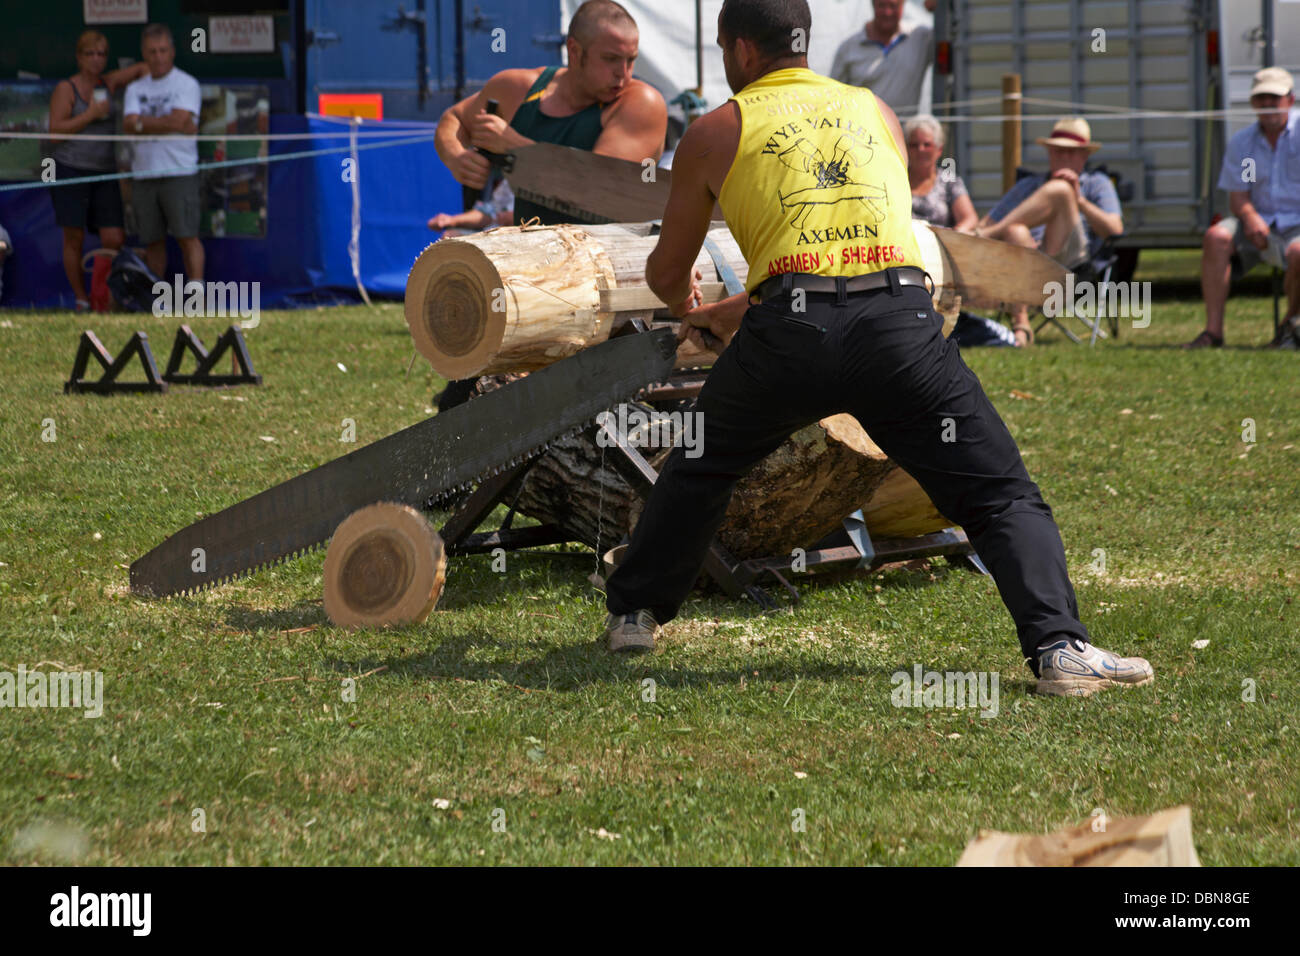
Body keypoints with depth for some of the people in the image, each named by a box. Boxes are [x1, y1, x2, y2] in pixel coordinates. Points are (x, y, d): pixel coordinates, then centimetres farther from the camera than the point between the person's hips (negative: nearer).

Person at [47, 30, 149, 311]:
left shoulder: (108, 84, 12)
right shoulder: (65, 89, -1)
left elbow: (143, 68, 23)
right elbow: (56, 130, -10)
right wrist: (91, 114, -12)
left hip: (104, 172, 4)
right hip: (70, 170, -4)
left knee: (114, 240, -5)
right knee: (74, 239, 0)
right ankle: (81, 300, 10)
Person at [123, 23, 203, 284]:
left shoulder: (186, 84, 1)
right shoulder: (135, 89, 13)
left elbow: (178, 120, -13)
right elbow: (129, 125, -3)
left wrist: (143, 123, -3)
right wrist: (170, 125, -9)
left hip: (179, 172, -4)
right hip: (144, 174, 4)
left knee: (187, 236, -10)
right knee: (152, 241, 7)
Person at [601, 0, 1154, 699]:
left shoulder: (716, 132, 17)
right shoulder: (876, 113, 25)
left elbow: (667, 273, 25)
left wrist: (685, 306, 50)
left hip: (790, 330, -1)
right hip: (901, 319, 1)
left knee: (699, 468, 26)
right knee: (1002, 496, 3)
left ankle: (633, 613, 33)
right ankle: (1058, 648, -15)